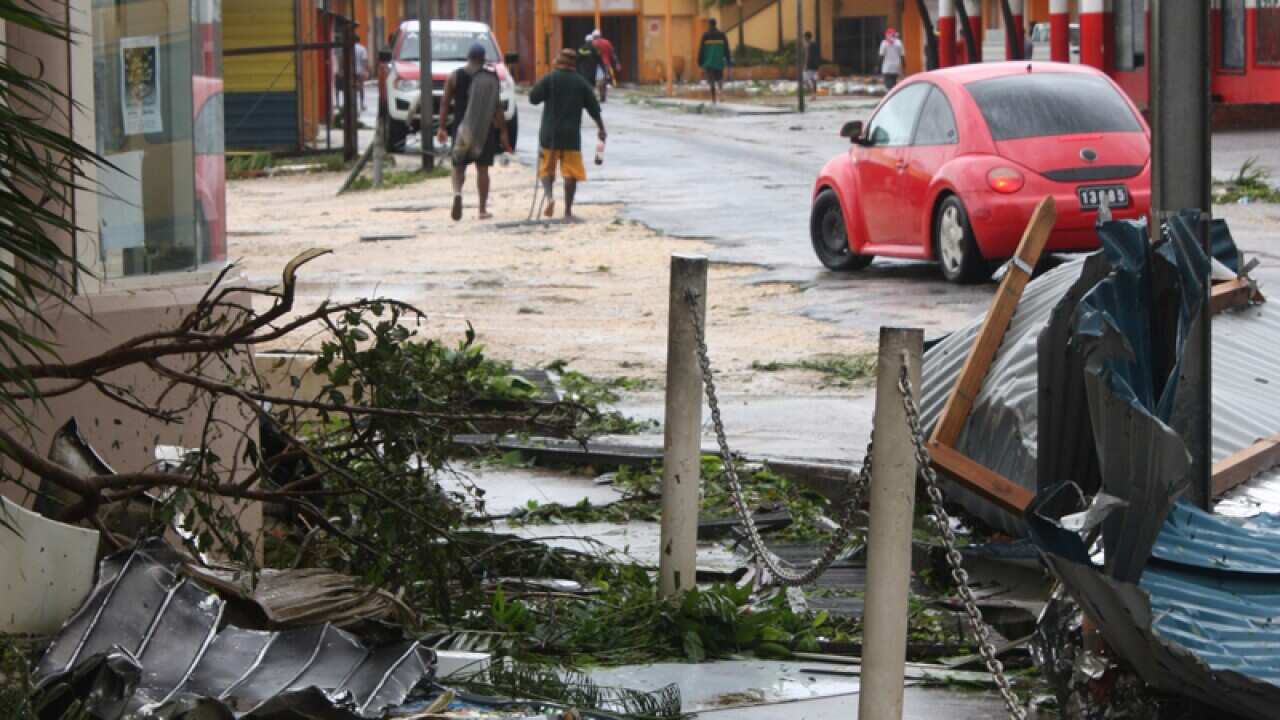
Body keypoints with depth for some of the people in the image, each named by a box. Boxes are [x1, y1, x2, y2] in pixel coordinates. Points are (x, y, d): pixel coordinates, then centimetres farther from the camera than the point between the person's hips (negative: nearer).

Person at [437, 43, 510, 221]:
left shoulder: (455, 76, 2)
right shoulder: (491, 77, -2)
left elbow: (445, 103, 0)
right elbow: (496, 106, -5)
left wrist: (442, 127, 5)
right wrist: (503, 131, -2)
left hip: (461, 126, 1)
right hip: (485, 128, 0)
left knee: (459, 165, 7)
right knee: (482, 168, 7)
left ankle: (457, 192, -23)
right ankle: (483, 209, 9)